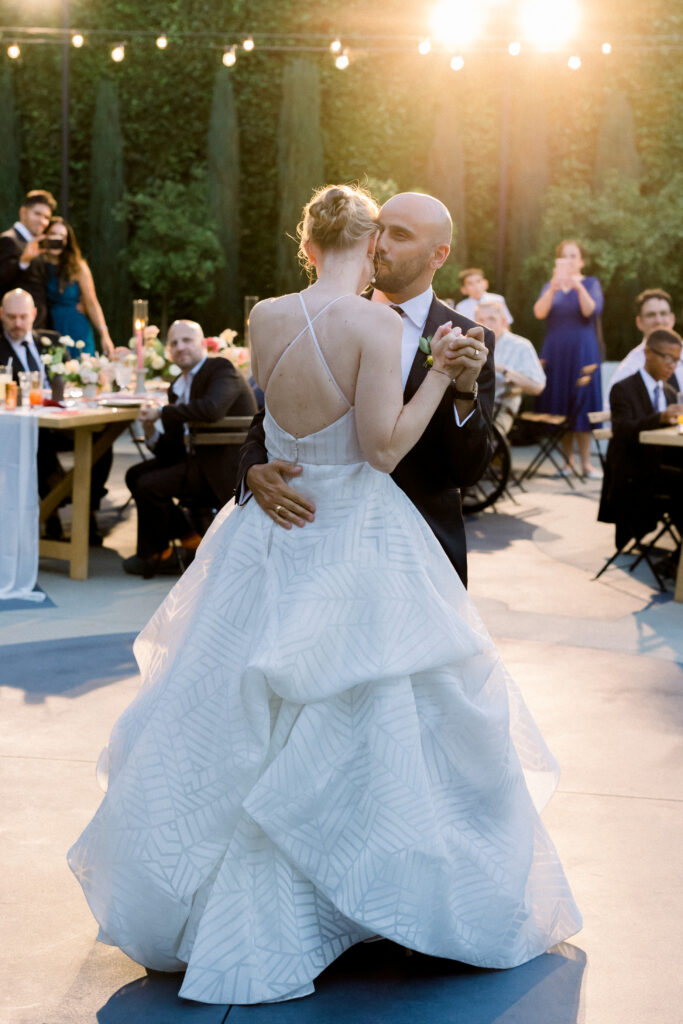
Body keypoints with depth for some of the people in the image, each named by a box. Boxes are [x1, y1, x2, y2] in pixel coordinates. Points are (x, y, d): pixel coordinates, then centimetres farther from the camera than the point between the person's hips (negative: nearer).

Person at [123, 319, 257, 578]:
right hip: (200, 457, 10)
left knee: (149, 484, -18)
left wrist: (162, 412, -23)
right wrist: (152, 431, -12)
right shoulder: (178, 386, 13)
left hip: (224, 469, -10)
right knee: (135, 475, 9)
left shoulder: (222, 370, -12)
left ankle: (157, 557, 6)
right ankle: (189, 539, 12)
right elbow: (172, 451, 10)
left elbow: (211, 409, -36)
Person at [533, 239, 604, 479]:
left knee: (582, 403, -7)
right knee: (560, 405, 0)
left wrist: (578, 286, -27)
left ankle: (586, 463, -7)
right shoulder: (550, 286, 11)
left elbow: (592, 311, -14)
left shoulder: (590, 284, 4)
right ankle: (568, 460, 7)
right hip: (555, 350, 3)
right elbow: (539, 313, -7)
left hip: (582, 351, -3)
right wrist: (553, 289, -22)